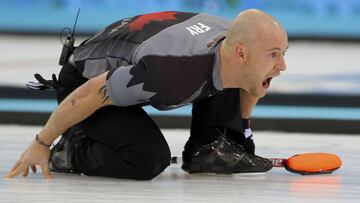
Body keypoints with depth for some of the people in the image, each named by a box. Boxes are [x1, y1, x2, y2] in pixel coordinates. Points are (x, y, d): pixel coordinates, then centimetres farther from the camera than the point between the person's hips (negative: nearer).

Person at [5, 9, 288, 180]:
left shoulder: (237, 39, -19)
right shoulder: (174, 71, -41)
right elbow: (88, 95, -30)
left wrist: (240, 126, 18)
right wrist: (41, 144, -19)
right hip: (84, 81, -7)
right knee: (148, 159, -29)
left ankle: (207, 148, 3)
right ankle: (70, 151, -5)